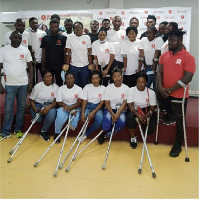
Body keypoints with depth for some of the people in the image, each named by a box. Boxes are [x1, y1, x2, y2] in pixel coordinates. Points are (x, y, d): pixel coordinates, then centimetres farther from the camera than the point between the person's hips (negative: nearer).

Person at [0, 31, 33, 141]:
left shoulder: (25, 50, 3)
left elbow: (30, 67, 7)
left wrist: (31, 83, 1)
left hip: (23, 84, 2)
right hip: (10, 84, -2)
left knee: (21, 107, 10)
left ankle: (18, 129, 24)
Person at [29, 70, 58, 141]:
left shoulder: (55, 87, -1)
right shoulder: (38, 86, -4)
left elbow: (56, 101, -9)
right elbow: (31, 99, -1)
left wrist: (49, 107, -31)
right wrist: (35, 109, -22)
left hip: (50, 105, 1)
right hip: (38, 104, -1)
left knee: (52, 113, -35)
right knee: (38, 118, -32)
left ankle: (44, 131, -12)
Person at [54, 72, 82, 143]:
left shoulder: (79, 89, 0)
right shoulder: (61, 88, 1)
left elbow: (79, 102, -9)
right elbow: (59, 102, -4)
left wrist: (70, 108, -26)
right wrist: (67, 107, -20)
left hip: (75, 107, 1)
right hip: (64, 106, 0)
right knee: (60, 116, -29)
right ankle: (57, 133, -11)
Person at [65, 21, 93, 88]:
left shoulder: (87, 37, 1)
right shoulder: (70, 37, -1)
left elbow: (89, 53, 2)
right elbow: (68, 53, 0)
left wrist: (90, 64, -2)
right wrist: (67, 65, -2)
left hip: (85, 66, 1)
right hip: (73, 66, 0)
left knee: (84, 85, 10)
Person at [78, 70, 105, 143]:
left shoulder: (103, 88, -1)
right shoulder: (87, 87, 1)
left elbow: (101, 103, -5)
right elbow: (84, 101, -4)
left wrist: (93, 112, -21)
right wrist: (82, 113, -20)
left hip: (97, 107, 0)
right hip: (88, 106, 1)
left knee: (100, 119, -31)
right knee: (84, 118, -32)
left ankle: (85, 135, -14)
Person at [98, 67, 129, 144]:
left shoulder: (126, 88, 0)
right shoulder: (108, 88, 1)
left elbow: (125, 103, -7)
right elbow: (107, 103, -3)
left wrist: (117, 114, -23)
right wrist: (112, 114, -20)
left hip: (121, 109, 0)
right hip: (110, 109, 0)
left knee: (122, 123, -33)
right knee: (106, 126, -29)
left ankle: (106, 136, -10)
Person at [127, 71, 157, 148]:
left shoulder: (151, 92, -4)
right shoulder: (131, 90, -6)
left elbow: (152, 107, -5)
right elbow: (130, 105, -13)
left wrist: (147, 115, -27)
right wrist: (138, 115, -31)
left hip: (146, 111, 1)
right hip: (134, 110, 0)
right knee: (130, 117, -36)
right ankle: (133, 138, -11)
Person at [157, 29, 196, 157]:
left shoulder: (188, 57, -11)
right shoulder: (164, 55, 5)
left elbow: (187, 78, -17)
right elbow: (160, 72, 5)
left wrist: (169, 90, -18)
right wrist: (160, 88, -13)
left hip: (179, 95, -4)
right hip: (164, 93, 4)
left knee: (179, 121, 9)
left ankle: (177, 146, 24)